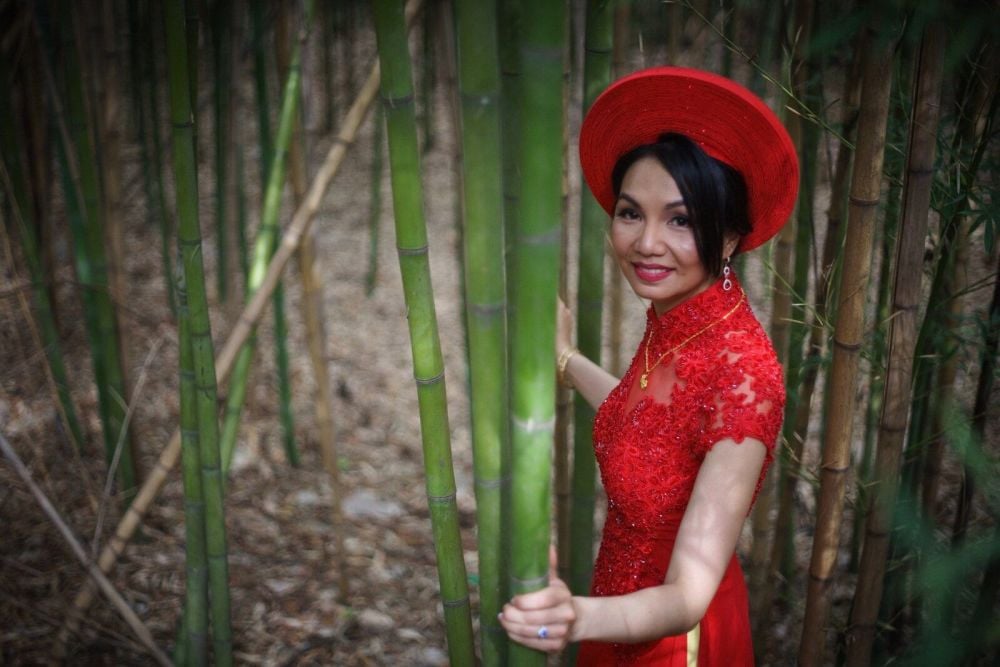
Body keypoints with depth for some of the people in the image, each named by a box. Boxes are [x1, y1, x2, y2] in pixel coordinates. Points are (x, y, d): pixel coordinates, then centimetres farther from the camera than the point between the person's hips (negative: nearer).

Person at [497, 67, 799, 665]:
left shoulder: (742, 371, -32)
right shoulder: (671, 319, -9)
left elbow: (689, 598, -34)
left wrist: (580, 617, -53)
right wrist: (565, 358, 18)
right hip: (624, 597, 7)